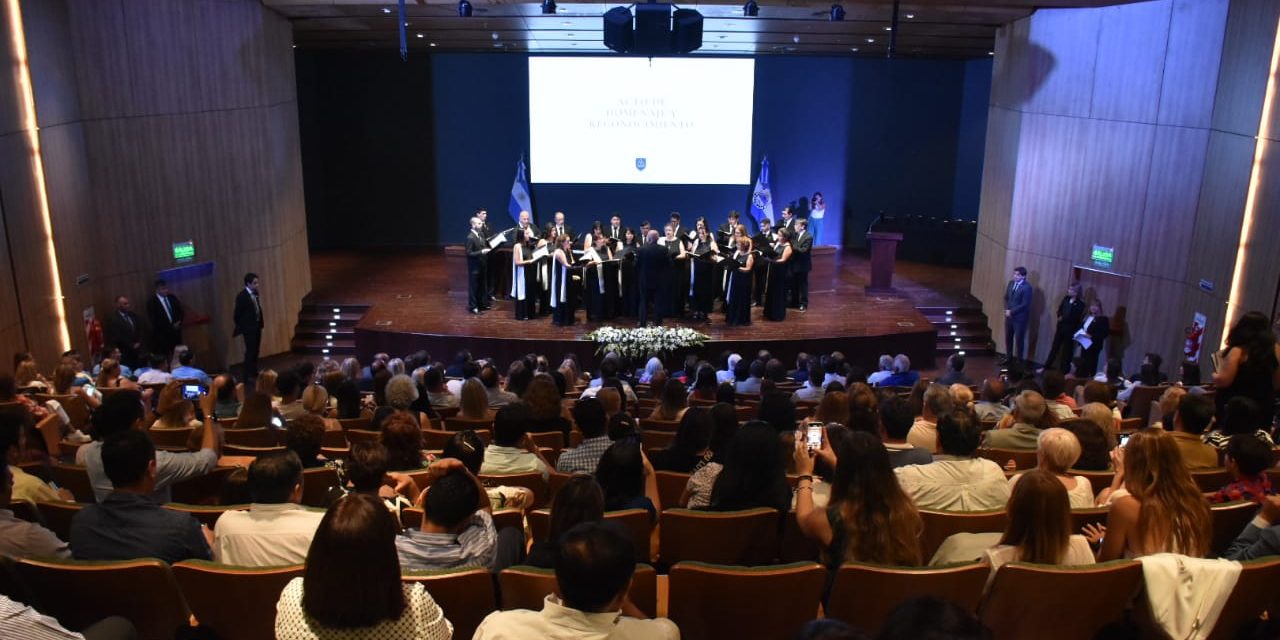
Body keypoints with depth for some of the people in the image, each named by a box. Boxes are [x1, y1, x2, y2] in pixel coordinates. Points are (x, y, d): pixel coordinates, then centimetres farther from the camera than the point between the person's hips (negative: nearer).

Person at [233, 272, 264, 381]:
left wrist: (261, 322, 6)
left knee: (255, 351, 14)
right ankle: (248, 376, 2)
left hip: (257, 325, 7)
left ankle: (254, 373, 25)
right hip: (248, 327, -7)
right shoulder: (241, 296, -17)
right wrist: (240, 327, -3)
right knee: (250, 351, -4)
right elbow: (237, 314, -12)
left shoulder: (255, 293, 5)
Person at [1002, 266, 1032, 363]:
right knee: (1008, 337, 15)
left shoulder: (1027, 287, -16)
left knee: (1019, 339, 3)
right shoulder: (1011, 283, 5)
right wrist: (1007, 309, -3)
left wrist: (1012, 311, -16)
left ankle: (1019, 359, 14)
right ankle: (1008, 357, 30)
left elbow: (1025, 304, -19)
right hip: (1009, 315, 7)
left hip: (1020, 317, -7)